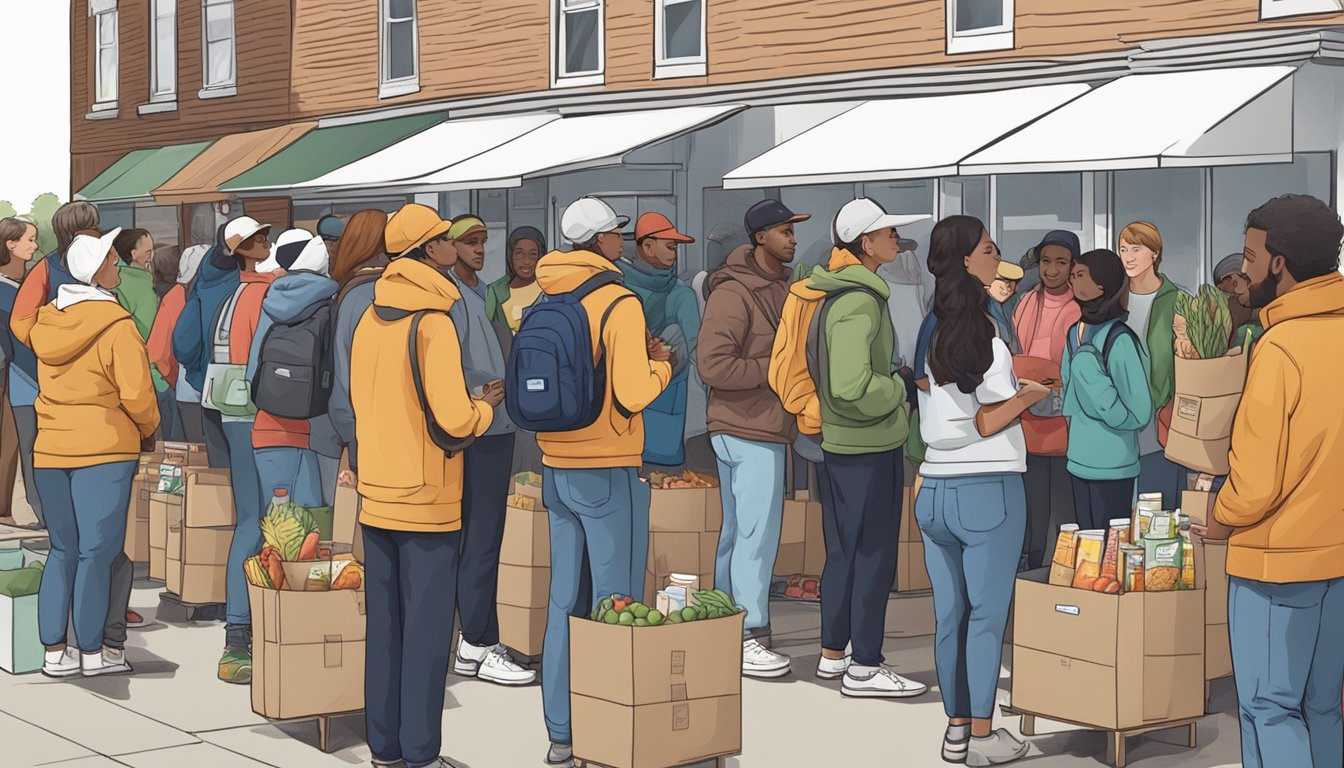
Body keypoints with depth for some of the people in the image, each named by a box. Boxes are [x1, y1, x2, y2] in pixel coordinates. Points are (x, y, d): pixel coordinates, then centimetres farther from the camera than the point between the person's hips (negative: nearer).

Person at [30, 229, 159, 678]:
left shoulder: (49, 320, 8)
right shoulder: (116, 326, -12)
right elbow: (136, 394, -14)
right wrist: (148, 430, 2)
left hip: (50, 450, 6)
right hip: (104, 449, -6)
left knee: (62, 550, 13)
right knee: (96, 552, 1)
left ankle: (54, 652, 14)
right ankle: (92, 652, 6)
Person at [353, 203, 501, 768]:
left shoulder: (370, 320, 7)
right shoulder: (434, 321, -15)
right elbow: (455, 420, -19)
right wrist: (485, 407, 2)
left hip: (376, 495, 7)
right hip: (427, 501, -7)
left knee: (384, 626, 12)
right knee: (426, 630, 0)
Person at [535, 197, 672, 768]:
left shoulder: (546, 303, 7)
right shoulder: (620, 304, -13)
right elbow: (633, 395, -18)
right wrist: (659, 364, 2)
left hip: (555, 469, 6)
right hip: (607, 470, -6)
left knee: (564, 601, 11)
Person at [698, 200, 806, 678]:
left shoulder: (781, 284, 13)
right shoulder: (734, 292, -17)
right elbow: (713, 365, -23)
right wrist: (775, 368, -17)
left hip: (767, 427, 10)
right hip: (749, 430, -10)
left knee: (737, 531, 15)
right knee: (758, 533, -8)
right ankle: (747, 637, -2)